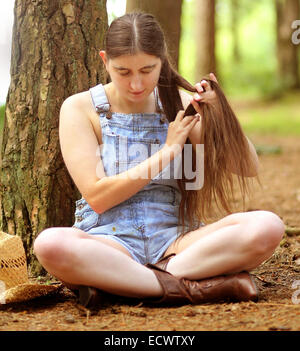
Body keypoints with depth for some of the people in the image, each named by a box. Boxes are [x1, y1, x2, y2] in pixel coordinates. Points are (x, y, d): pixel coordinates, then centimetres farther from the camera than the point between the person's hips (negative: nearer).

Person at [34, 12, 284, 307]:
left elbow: (248, 169, 5)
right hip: (110, 242, -3)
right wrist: (168, 151, -10)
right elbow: (97, 197, -8)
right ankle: (190, 288, -30)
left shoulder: (178, 103, 8)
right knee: (50, 243, -37)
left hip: (174, 240, 3)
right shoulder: (80, 108, 1)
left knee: (267, 226, -25)